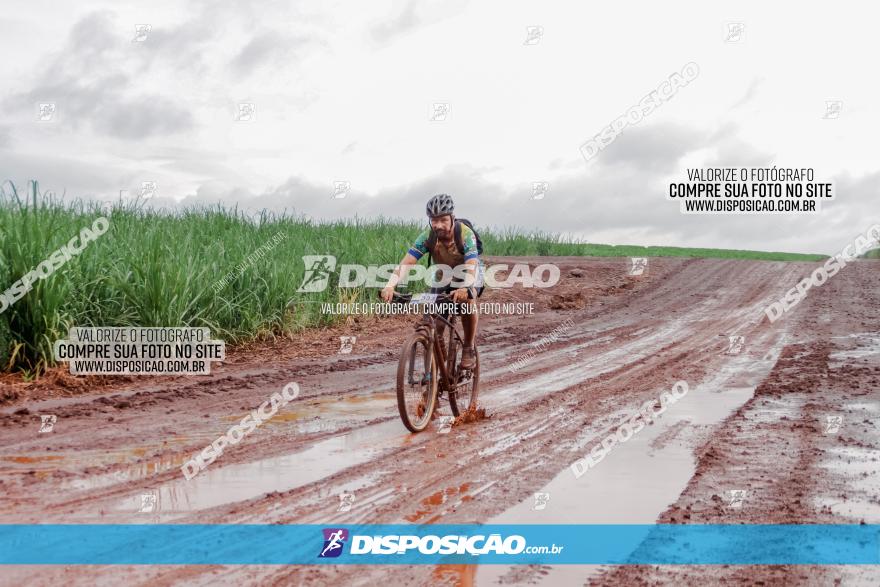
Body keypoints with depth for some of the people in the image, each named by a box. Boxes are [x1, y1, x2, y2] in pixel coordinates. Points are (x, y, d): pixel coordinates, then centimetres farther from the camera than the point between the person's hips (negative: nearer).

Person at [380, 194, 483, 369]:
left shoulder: (465, 234, -34)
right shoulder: (428, 236, -26)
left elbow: (471, 266, -46)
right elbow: (407, 261, -34)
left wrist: (464, 289, -66)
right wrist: (390, 286, -50)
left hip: (467, 274, -4)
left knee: (467, 299, -34)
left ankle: (469, 348, -17)